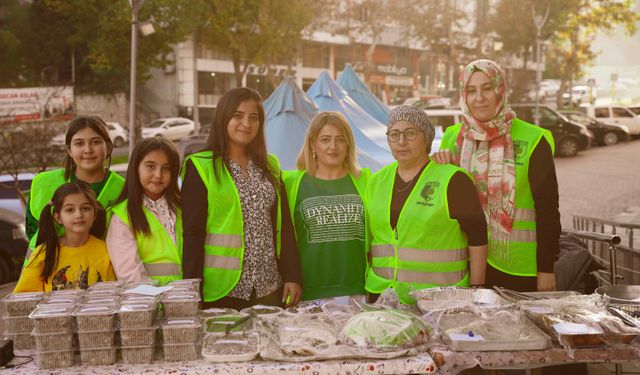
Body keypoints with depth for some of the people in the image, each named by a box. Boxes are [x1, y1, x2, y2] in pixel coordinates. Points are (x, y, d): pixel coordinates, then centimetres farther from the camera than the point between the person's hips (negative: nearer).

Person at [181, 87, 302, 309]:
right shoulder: (200, 167, -4)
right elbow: (192, 232, -7)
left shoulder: (270, 166, 11)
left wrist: (292, 276, 4)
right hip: (221, 291, -4)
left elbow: (283, 225, 10)